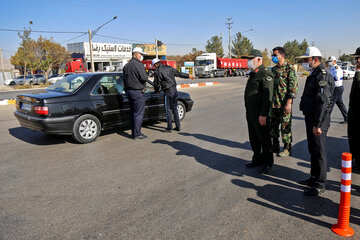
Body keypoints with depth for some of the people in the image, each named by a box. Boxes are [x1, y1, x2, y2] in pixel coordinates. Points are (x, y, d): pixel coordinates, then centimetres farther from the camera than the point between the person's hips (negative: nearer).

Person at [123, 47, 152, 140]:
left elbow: (125, 79, 17)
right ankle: (137, 134, 0)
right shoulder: (138, 65, -14)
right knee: (139, 113, -3)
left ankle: (133, 132, 21)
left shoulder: (126, 66, 15)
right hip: (137, 91, -9)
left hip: (129, 91, 9)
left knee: (133, 112, 15)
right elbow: (144, 77, -21)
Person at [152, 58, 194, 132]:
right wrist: (188, 76, 35)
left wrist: (157, 90, 16)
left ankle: (169, 128, 4)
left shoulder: (157, 72, -8)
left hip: (168, 91, -6)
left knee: (168, 109, 1)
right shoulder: (169, 68, 11)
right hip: (174, 90, 6)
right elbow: (179, 73, 21)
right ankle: (177, 126, 18)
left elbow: (156, 83, -5)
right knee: (174, 108, 14)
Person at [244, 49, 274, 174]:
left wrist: (263, 114, -24)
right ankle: (257, 159, 32)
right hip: (251, 113, 9)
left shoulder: (265, 74, -14)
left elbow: (268, 96, -20)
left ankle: (267, 163, 16)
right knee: (253, 138, 17)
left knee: (264, 139, 3)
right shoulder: (253, 73, 16)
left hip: (260, 114, -9)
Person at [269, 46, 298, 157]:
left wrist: (288, 103, -19)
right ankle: (275, 147, 27)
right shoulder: (273, 69, 13)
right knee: (273, 125, 12)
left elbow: (293, 87, -13)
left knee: (285, 126, 2)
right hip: (274, 103, 7)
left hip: (284, 104, -7)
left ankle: (287, 148, 16)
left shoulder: (289, 68, -8)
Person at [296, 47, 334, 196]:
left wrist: (317, 125, -25)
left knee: (319, 152, -2)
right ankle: (314, 178, 32)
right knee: (312, 150, 18)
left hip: (318, 122, -10)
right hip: (310, 119, 10)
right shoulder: (314, 75, 16)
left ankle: (319, 185, 9)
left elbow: (323, 103, -24)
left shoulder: (322, 77, -17)